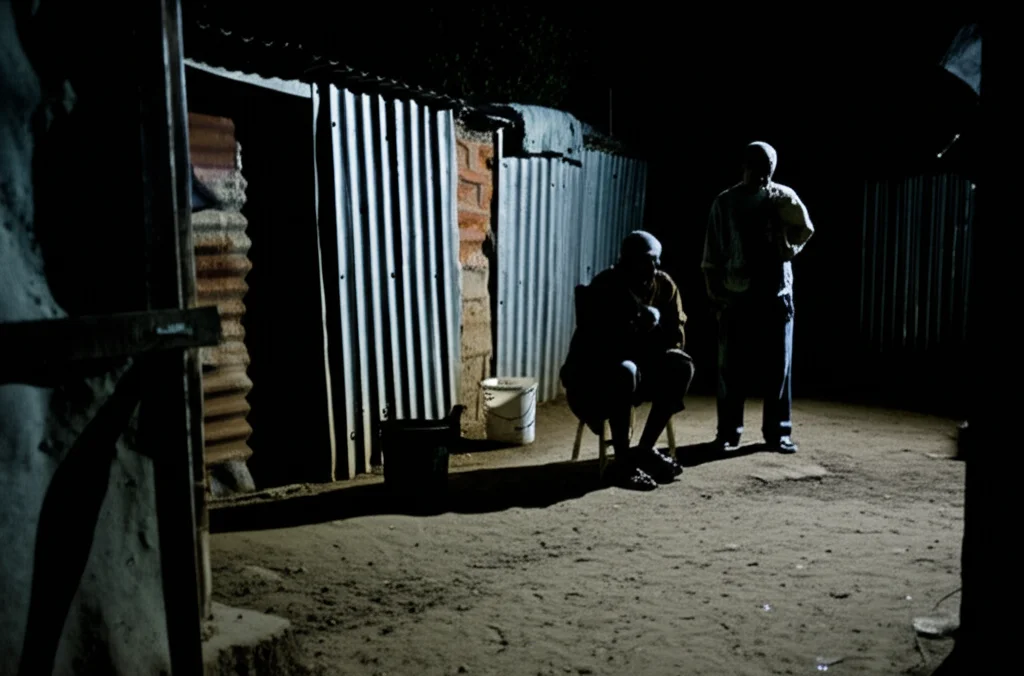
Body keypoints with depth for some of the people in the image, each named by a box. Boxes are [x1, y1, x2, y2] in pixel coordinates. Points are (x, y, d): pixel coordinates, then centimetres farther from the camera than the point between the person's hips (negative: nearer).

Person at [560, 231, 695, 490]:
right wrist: (645, 333, -23)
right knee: (625, 372, -37)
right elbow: (606, 342, -27)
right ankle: (623, 461, -28)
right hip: (594, 368, -6)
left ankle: (645, 449, -10)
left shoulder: (664, 285, -4)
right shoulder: (604, 287, -20)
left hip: (641, 362, 6)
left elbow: (676, 337, -5)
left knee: (681, 366, -19)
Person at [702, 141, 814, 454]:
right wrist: (714, 294, -1)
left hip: (777, 294, 1)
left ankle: (778, 431, 11)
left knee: (779, 365, 2)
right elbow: (712, 254, 5)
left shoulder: (783, 197, 7)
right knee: (732, 367, 2)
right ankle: (728, 431, 11)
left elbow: (805, 231, -6)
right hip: (737, 295, 0)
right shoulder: (725, 202, 5)